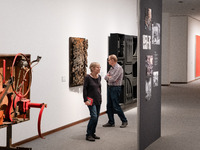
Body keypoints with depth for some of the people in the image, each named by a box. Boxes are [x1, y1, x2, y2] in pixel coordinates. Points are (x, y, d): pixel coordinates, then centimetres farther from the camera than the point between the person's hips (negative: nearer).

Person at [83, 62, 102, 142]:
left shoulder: (99, 77, 7)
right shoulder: (87, 77, -12)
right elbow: (85, 89, -10)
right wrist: (85, 100, -15)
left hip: (98, 100, 7)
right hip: (91, 100, -7)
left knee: (96, 117, 8)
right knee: (94, 116, -14)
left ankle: (92, 133, 19)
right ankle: (88, 135, -5)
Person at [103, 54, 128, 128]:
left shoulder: (119, 68, -14)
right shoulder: (111, 68, 15)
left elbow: (113, 79, -21)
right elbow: (106, 77, 11)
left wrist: (108, 77, -2)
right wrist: (110, 77, -8)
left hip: (115, 88, -9)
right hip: (109, 87, 9)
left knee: (116, 106, -6)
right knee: (109, 106, 9)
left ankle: (124, 121, 6)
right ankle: (111, 122, 17)